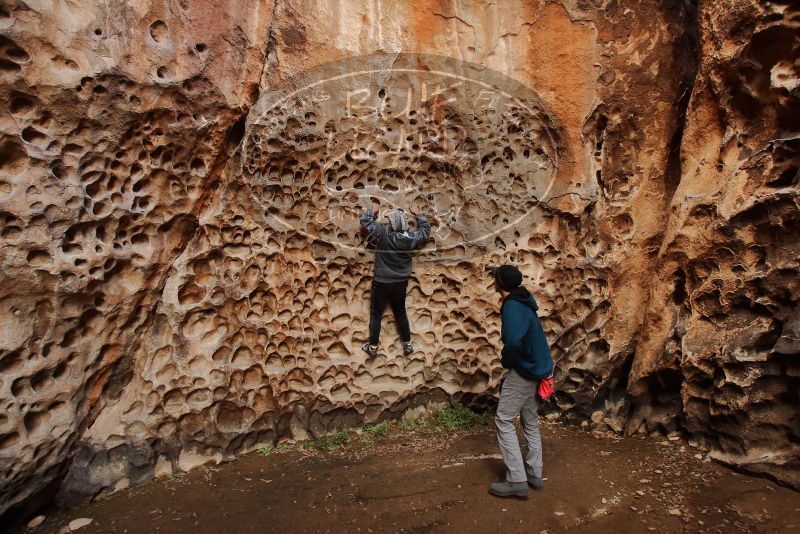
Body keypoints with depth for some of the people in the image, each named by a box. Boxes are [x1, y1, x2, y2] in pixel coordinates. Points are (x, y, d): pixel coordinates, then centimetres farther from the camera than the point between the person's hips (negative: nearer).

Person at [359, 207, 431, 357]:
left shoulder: (382, 233, -19)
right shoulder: (412, 237, -9)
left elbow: (365, 220, -8)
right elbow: (426, 229, 11)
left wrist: (371, 211, 12)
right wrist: (420, 216, 27)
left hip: (382, 282, -3)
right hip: (401, 283, 4)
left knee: (376, 313, 9)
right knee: (401, 313, 19)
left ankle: (373, 347, 15)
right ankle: (407, 344, 27)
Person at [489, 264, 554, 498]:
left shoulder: (512, 306, -23)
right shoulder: (523, 301, 8)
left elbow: (513, 340, -35)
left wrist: (505, 360, -19)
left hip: (523, 370, -10)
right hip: (535, 367, 10)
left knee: (504, 420, -3)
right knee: (530, 422, 17)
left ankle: (517, 480, -1)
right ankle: (534, 474, 26)